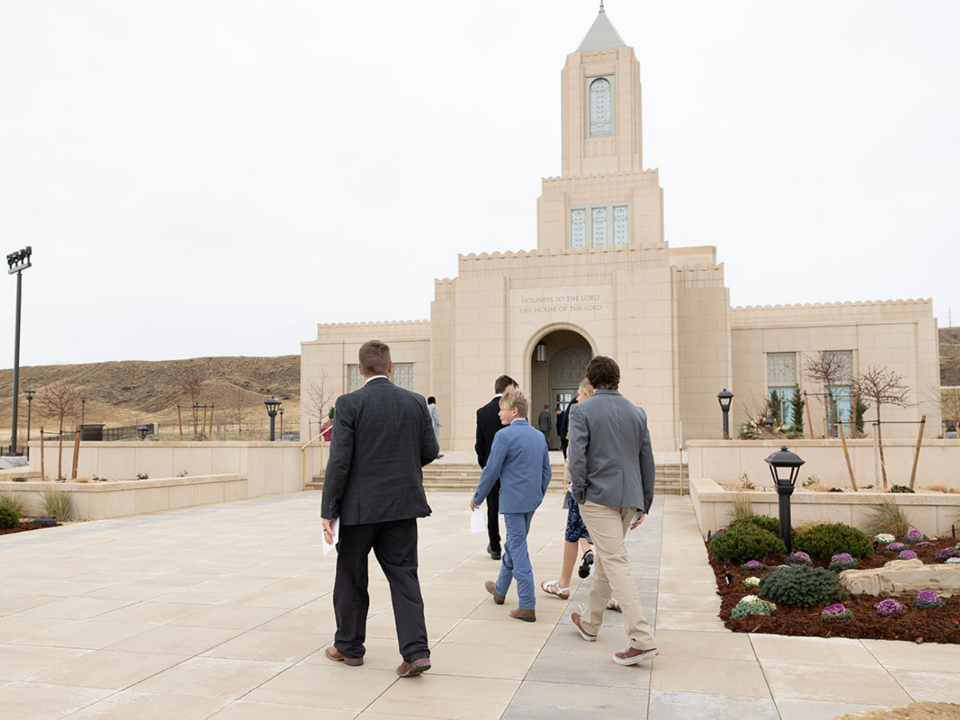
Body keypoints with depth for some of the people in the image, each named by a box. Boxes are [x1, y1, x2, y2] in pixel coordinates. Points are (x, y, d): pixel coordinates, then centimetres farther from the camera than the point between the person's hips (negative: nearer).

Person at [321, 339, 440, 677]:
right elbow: (430, 451, 5)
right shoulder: (416, 402, 0)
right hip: (403, 504, 3)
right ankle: (416, 651, 0)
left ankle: (349, 647, 28)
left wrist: (328, 511, -8)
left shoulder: (349, 404, -11)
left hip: (360, 506, -3)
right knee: (404, 575, 8)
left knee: (351, 577, 14)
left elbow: (339, 461, -13)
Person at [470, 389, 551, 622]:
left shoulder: (505, 435, -14)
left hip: (513, 501, -8)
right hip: (531, 500, 8)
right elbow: (546, 472, 12)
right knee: (513, 544, 22)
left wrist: (478, 497, 0)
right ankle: (500, 589, 39)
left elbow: (491, 471, -12)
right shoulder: (539, 436, 8)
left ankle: (528, 607, 0)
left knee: (519, 550, -3)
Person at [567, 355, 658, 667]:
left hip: (598, 495, -6)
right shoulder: (637, 412, 10)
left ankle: (642, 640, -14)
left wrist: (579, 495, -3)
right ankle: (589, 622, 34)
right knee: (605, 559, 19)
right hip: (629, 497, 6)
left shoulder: (582, 410, -5)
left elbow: (576, 456, -15)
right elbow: (647, 462, 12)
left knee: (616, 563, -7)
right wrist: (644, 504, 18)